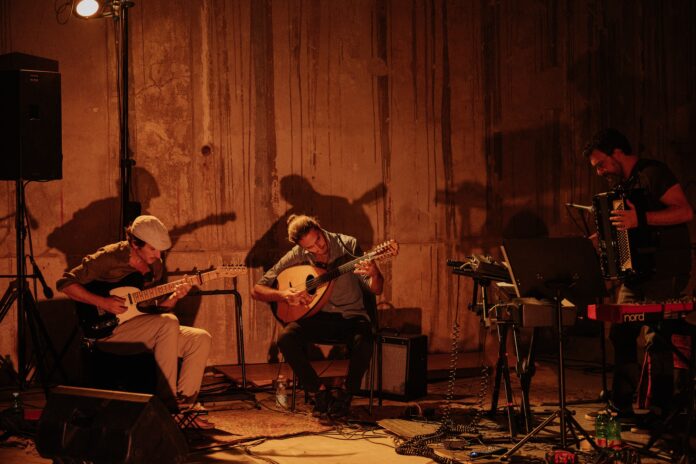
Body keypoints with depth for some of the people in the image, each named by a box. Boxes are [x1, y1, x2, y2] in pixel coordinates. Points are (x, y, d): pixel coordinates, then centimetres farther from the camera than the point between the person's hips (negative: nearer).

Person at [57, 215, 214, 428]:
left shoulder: (155, 265, 10)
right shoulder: (109, 257, -12)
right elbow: (64, 283, -11)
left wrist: (174, 297, -6)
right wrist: (103, 302, -19)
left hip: (139, 330, 8)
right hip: (107, 331, -8)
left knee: (201, 339, -7)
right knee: (168, 322, -30)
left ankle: (183, 405, -4)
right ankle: (167, 404, -22)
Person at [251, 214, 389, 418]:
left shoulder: (348, 245, -10)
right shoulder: (297, 256, -7)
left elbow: (376, 290, -11)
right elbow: (257, 290, -3)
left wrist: (374, 274, -35)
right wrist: (283, 294, -22)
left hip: (350, 317, -1)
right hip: (318, 317, 2)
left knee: (363, 341, -35)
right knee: (286, 338, -28)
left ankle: (345, 396, -9)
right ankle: (320, 392, -9)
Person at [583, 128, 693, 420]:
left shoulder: (651, 173, -10)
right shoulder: (622, 185, 17)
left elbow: (685, 211, -21)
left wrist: (640, 218, -29)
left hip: (665, 271, -9)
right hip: (636, 272, 9)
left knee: (656, 338, -10)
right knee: (621, 334, 5)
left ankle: (660, 411, -3)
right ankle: (621, 406, 12)